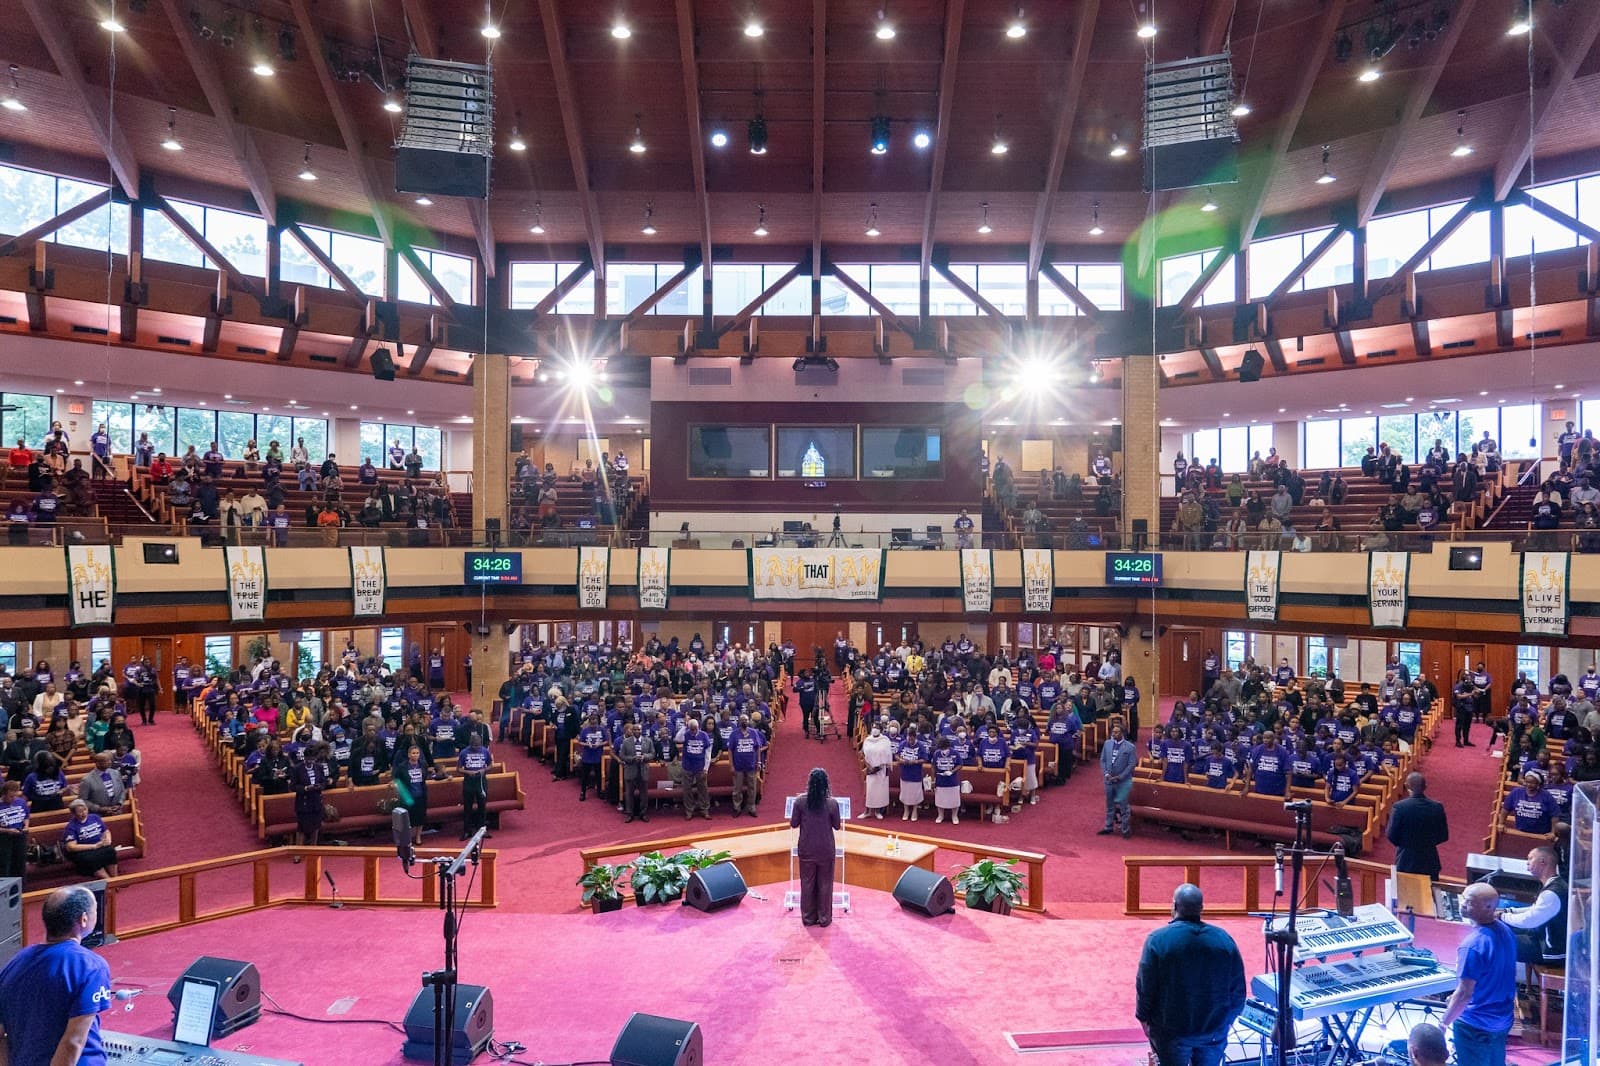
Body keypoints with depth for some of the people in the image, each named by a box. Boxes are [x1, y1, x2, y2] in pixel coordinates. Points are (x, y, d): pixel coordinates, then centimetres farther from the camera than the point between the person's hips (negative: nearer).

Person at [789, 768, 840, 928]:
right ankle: (824, 918, 22)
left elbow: (793, 824, -4)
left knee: (807, 883, 14)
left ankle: (808, 917, 24)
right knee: (825, 884, 13)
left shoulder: (800, 802, -13)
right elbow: (836, 825, -2)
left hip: (806, 850, 1)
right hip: (826, 850, -1)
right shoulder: (832, 803, -15)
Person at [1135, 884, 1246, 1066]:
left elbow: (1145, 986, -11)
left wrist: (1144, 1017, 4)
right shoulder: (1224, 939, -3)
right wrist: (1227, 1020, 16)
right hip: (1214, 1029, 3)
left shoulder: (1158, 939, -15)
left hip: (1172, 1030, -3)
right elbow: (1238, 990, 3)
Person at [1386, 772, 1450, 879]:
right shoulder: (1437, 807, -8)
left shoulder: (1399, 807, -16)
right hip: (1430, 862, 3)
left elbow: (1391, 836, -11)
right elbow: (1443, 836, 1)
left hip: (1405, 862, -2)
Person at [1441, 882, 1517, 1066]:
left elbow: (1464, 994, -24)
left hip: (1475, 1025, -8)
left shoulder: (1473, 945, -29)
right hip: (1502, 1020, 8)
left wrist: (1443, 1023, -12)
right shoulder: (1506, 931, -3)